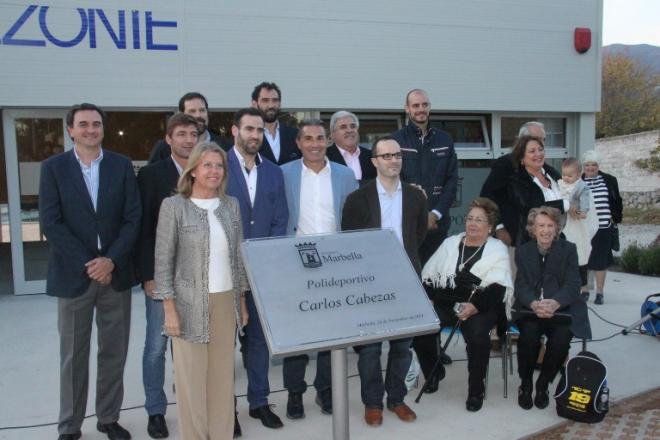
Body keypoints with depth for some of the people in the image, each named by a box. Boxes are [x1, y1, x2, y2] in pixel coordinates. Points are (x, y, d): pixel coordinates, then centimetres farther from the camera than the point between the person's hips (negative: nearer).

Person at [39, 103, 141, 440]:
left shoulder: (122, 165, 3)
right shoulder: (53, 167, 0)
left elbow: (133, 218, -1)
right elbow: (51, 223, -7)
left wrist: (110, 260, -13)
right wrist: (88, 264, -14)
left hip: (115, 272, 2)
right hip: (73, 274, -1)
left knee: (114, 352, 10)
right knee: (73, 356, 9)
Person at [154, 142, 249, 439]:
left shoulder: (231, 205, 6)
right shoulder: (174, 206, -7)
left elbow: (238, 256, 10)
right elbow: (163, 260, -7)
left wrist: (242, 301, 10)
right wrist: (170, 309, -11)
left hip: (226, 302, 4)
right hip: (191, 304, -4)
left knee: (223, 374, 11)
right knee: (191, 376, 6)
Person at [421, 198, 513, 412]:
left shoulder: (498, 249, 7)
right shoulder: (450, 243, 19)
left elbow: (497, 288, -7)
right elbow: (429, 275, 17)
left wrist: (474, 306, -23)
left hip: (481, 306, -3)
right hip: (445, 302, 3)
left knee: (477, 334, -34)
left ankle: (476, 390, -10)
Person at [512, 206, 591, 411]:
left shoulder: (569, 249, 5)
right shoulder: (522, 251, 9)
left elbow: (572, 285, -6)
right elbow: (520, 285, -1)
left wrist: (554, 303, -27)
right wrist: (534, 304, -24)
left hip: (561, 309, 0)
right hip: (529, 309, 0)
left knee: (562, 336, -30)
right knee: (529, 332, -31)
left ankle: (543, 385, -4)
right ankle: (525, 385, -7)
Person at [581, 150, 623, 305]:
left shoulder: (609, 180, 6)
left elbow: (617, 202, 11)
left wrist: (616, 219, 7)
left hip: (604, 228, 1)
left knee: (601, 260, 5)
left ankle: (600, 292, 16)